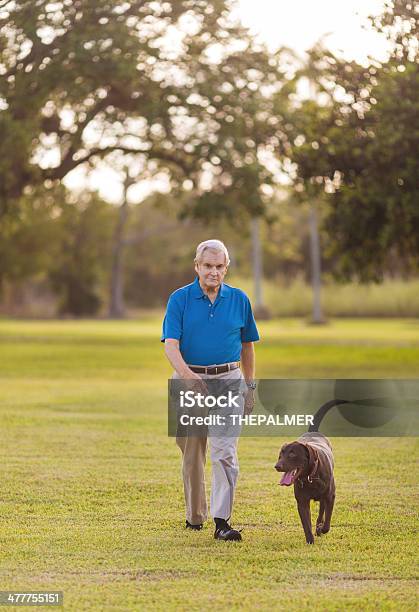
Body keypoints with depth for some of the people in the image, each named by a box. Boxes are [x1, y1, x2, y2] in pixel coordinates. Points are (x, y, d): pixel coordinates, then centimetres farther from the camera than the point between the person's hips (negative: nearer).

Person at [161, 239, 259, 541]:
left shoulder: (239, 299, 3)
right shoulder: (180, 299, -3)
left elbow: (247, 345, 13)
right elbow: (170, 344, -13)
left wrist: (250, 386, 12)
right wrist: (187, 375, -30)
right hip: (189, 380, 0)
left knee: (225, 453, -13)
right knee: (192, 455, 11)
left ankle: (222, 521, -16)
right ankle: (195, 516, 29)